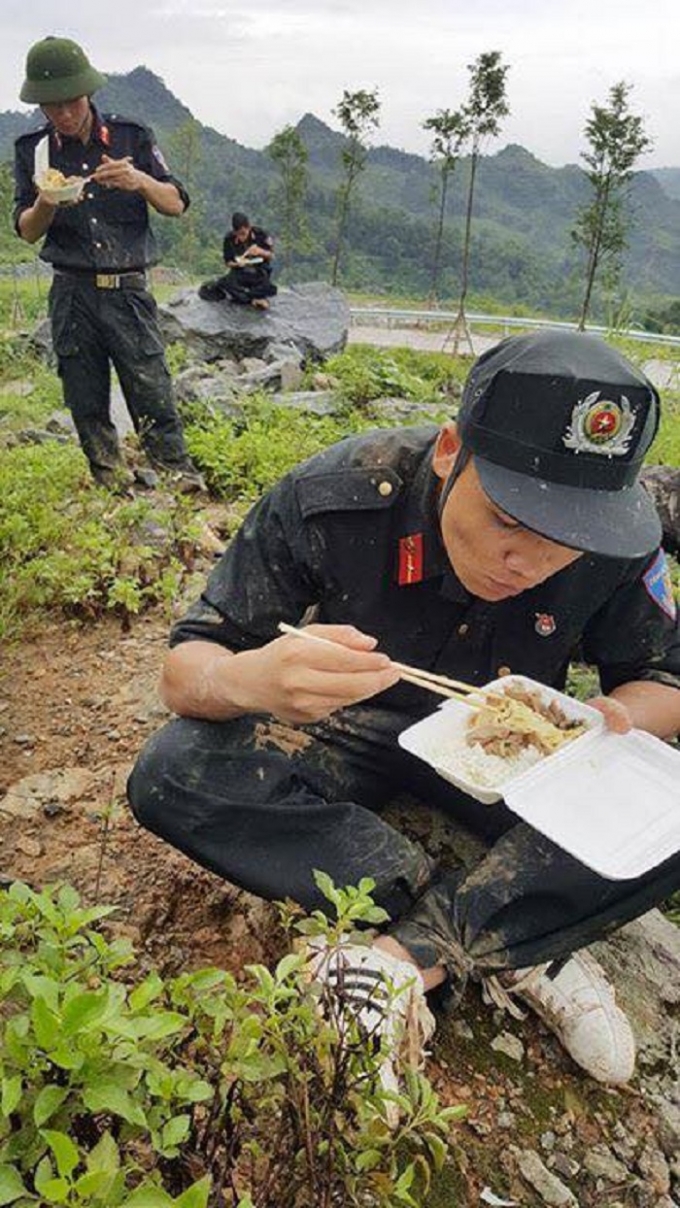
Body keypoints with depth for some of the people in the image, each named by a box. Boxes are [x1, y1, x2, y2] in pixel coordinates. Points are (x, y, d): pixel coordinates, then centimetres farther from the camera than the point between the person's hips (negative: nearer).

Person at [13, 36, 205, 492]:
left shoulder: (131, 137, 3)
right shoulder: (32, 150, 6)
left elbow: (177, 204, 2)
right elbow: (27, 232, 4)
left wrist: (140, 181, -19)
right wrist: (45, 204, -18)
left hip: (128, 290, -2)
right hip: (72, 294, 2)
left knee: (153, 398, -8)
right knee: (87, 405, 5)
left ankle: (183, 483, 1)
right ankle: (112, 486, 18)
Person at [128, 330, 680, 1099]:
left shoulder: (617, 539, -20)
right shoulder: (330, 500, -27)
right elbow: (184, 672, -22)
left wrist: (618, 718, -30)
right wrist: (249, 679, -47)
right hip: (348, 726, 0)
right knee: (170, 775, -29)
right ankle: (519, 948, -24)